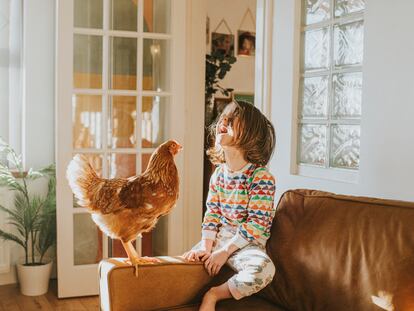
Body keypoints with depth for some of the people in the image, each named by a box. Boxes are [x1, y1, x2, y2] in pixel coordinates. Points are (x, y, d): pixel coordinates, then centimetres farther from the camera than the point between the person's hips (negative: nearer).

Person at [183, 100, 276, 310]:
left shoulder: (261, 177, -14)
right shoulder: (218, 174, 6)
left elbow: (256, 224, -16)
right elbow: (212, 215, 5)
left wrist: (225, 252, -19)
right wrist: (206, 248, -10)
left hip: (247, 244, -5)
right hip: (219, 238, 6)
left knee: (263, 268, -33)